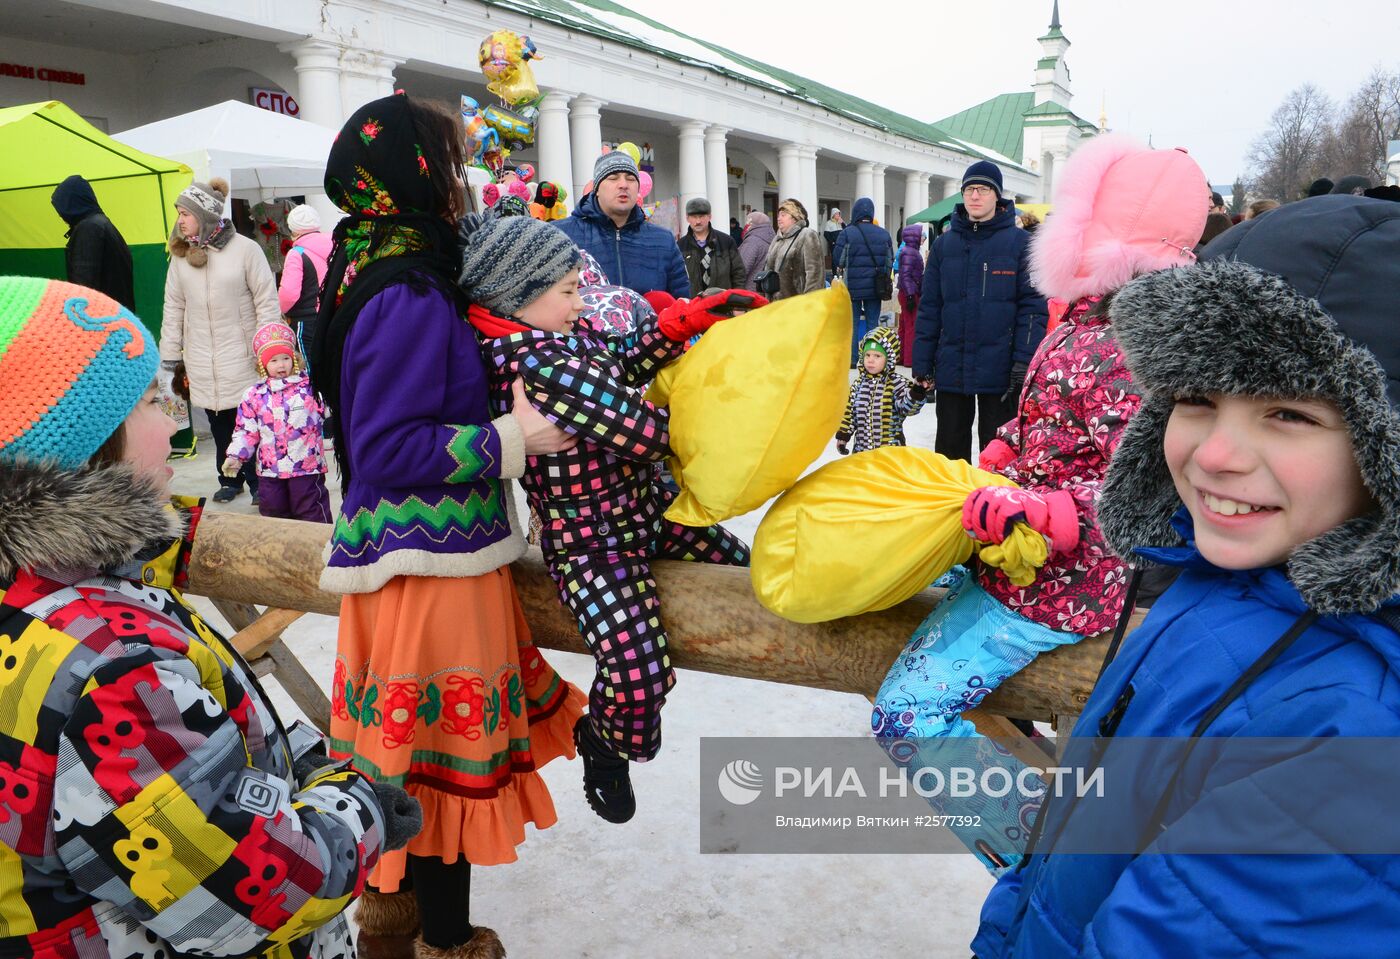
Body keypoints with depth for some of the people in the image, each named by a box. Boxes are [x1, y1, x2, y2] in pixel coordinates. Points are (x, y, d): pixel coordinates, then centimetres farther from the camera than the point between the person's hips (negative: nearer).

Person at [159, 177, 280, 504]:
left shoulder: (245, 249, -7)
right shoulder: (181, 256, 7)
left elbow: (267, 301, -6)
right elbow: (174, 308, 10)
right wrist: (170, 357, 8)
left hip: (242, 356, -4)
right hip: (202, 361, 4)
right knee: (219, 423, 9)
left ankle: (258, 481, 16)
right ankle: (229, 479, 24)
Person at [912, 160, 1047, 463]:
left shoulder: (1020, 242, 0)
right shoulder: (944, 244, 8)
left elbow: (1033, 307, -5)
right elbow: (928, 308, 7)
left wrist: (1024, 363, -14)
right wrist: (921, 364, 2)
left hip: (1000, 372, -3)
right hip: (950, 370, 3)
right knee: (950, 449, 12)